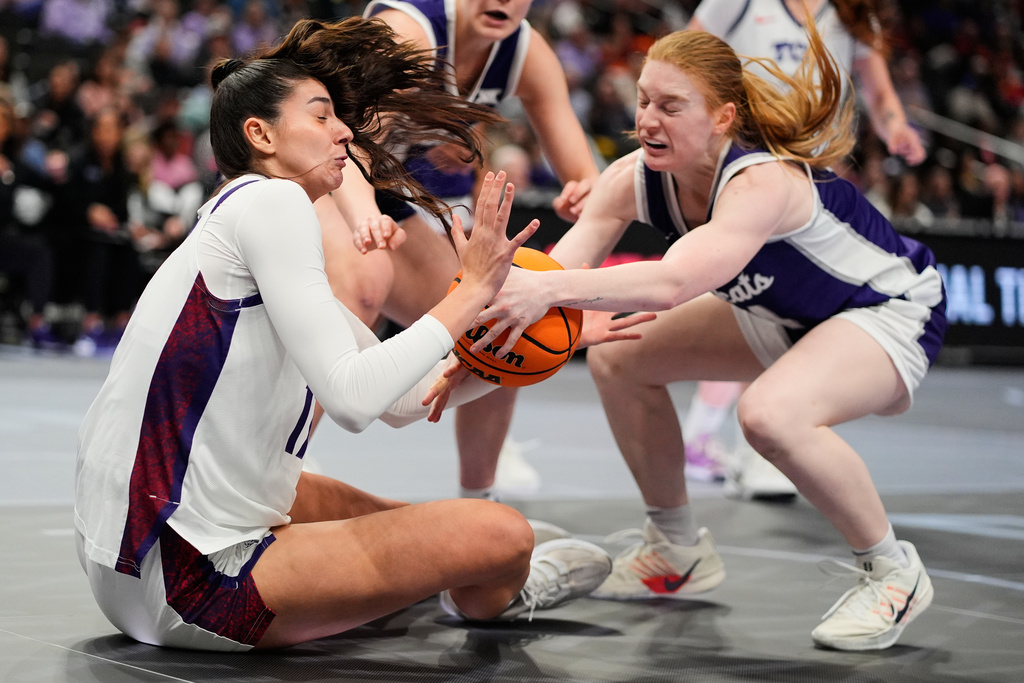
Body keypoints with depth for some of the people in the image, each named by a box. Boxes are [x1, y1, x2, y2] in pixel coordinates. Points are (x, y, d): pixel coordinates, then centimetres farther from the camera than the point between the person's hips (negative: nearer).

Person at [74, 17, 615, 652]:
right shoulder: (269, 201, -11)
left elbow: (403, 399, 21)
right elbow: (353, 398, -22)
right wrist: (471, 290, -11)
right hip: (187, 584, -11)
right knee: (499, 534, -8)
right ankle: (494, 596, 26)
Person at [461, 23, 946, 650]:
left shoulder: (763, 182, -37)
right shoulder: (633, 179, -16)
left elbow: (673, 283, -53)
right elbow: (555, 273, -24)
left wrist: (549, 289, -62)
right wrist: (477, 347, -40)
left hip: (893, 311, -8)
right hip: (784, 313, 8)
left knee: (772, 413, -36)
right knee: (619, 359, 1)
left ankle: (893, 573, -11)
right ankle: (679, 551, 19)